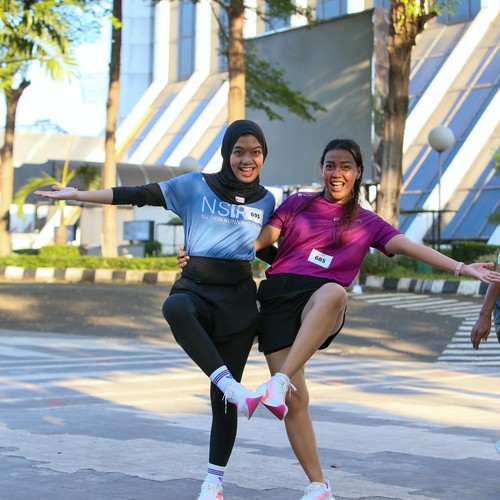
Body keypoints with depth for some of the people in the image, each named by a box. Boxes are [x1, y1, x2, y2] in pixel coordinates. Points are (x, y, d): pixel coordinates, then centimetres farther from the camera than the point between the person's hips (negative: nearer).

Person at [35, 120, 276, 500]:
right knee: (174, 308, -40)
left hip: (239, 300, 2)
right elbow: (138, 195, -1)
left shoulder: (266, 201, 10)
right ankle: (235, 390, -48)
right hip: (196, 288, -2)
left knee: (222, 395, 0)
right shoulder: (195, 186, 2)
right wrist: (77, 195, -5)